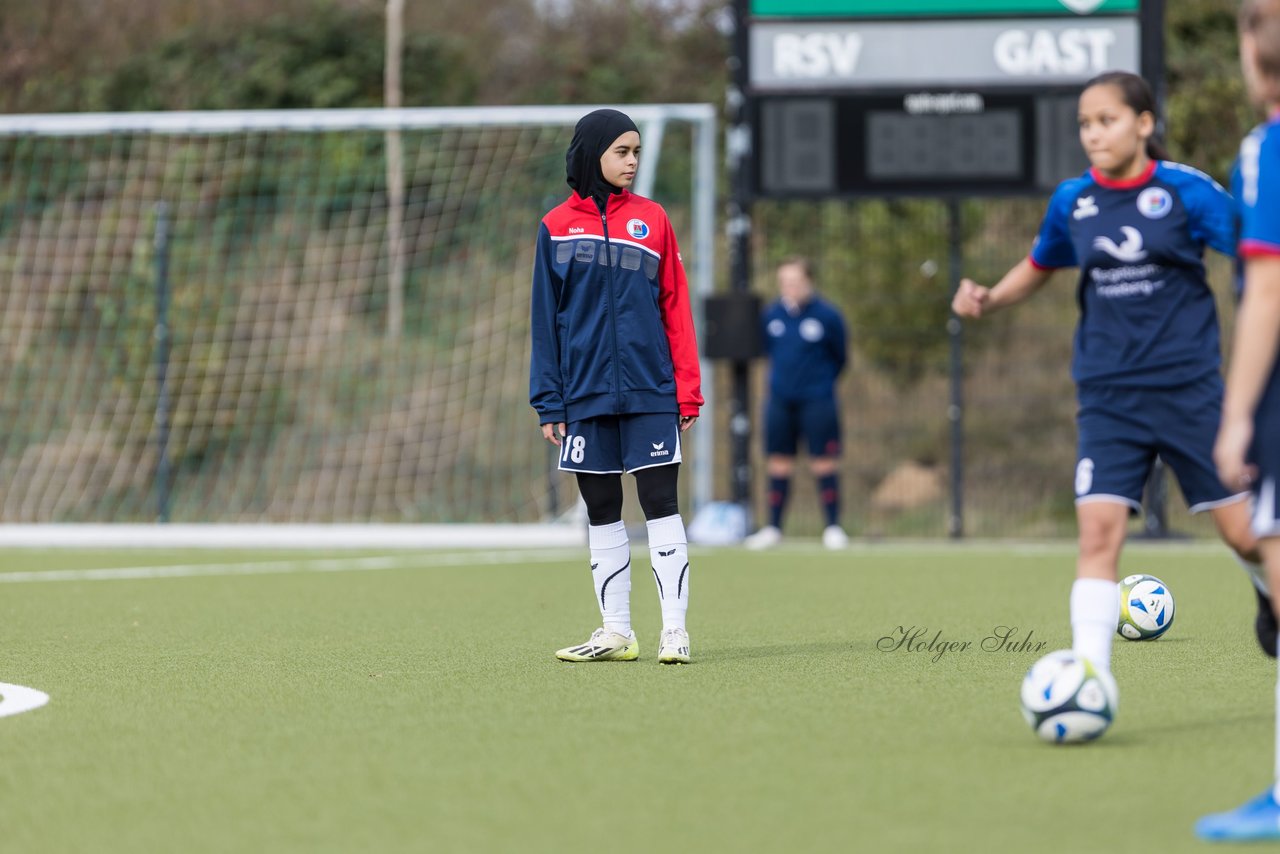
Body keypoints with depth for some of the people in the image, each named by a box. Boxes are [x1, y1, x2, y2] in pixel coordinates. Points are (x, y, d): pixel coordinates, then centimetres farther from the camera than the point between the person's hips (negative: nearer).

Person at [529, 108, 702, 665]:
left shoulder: (651, 219, 4)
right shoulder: (556, 226, 5)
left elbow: (676, 307, 3)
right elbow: (545, 320, 5)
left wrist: (688, 390, -3)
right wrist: (548, 401, 0)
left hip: (649, 391, -1)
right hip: (587, 395, 1)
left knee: (660, 505, -5)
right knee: (601, 513, 7)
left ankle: (675, 630, -4)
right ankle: (616, 633, 13)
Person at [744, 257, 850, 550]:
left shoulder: (827, 315, -7)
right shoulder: (771, 315, 3)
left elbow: (840, 358, 4)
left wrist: (821, 381, 6)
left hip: (817, 402, -4)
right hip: (780, 401, 4)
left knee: (824, 464, -4)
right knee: (778, 464, 6)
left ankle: (833, 528, 5)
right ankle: (773, 528, 14)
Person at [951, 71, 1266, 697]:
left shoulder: (1186, 191, -6)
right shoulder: (1072, 201, 5)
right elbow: (1039, 267, 22)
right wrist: (987, 299, 5)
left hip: (1188, 388, -2)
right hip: (1109, 398, 2)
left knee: (1243, 533, 1)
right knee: (1098, 529, -14)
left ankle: (1271, 601, 36)